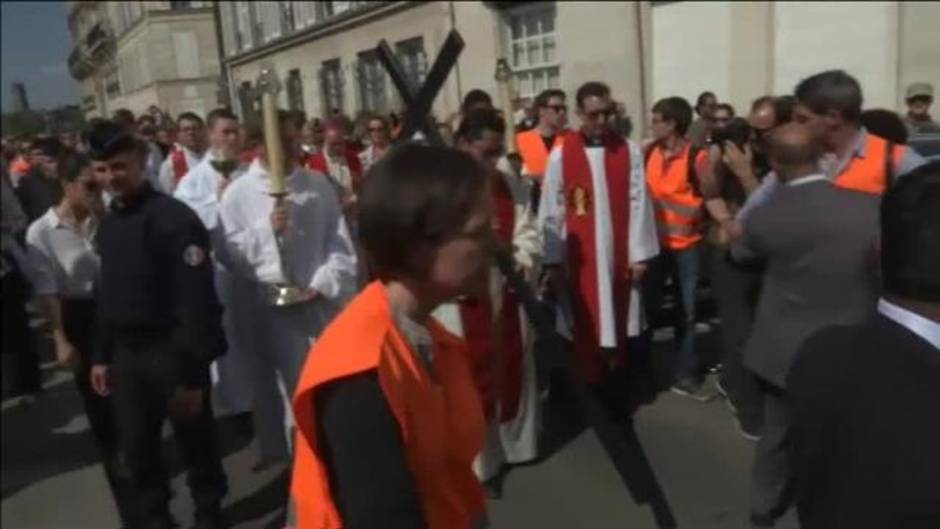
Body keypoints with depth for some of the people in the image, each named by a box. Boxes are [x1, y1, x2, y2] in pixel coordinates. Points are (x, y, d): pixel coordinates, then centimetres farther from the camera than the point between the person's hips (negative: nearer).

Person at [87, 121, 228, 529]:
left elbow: (195, 301, -20)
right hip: (127, 353, 7)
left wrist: (191, 374, -21)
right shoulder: (107, 224, 8)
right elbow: (109, 294, 17)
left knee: (196, 443, 9)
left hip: (172, 352, -7)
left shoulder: (174, 219, -17)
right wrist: (102, 355, 16)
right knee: (136, 449, 17)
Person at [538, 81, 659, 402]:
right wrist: (553, 262, -5)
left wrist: (639, 254, -4)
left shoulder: (629, 151, -1)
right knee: (586, 330, 6)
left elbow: (638, 204, -1)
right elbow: (552, 212, -4)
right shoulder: (560, 155, -6)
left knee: (617, 327, 12)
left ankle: (615, 392, 28)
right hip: (580, 257, -1)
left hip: (619, 255, 2)